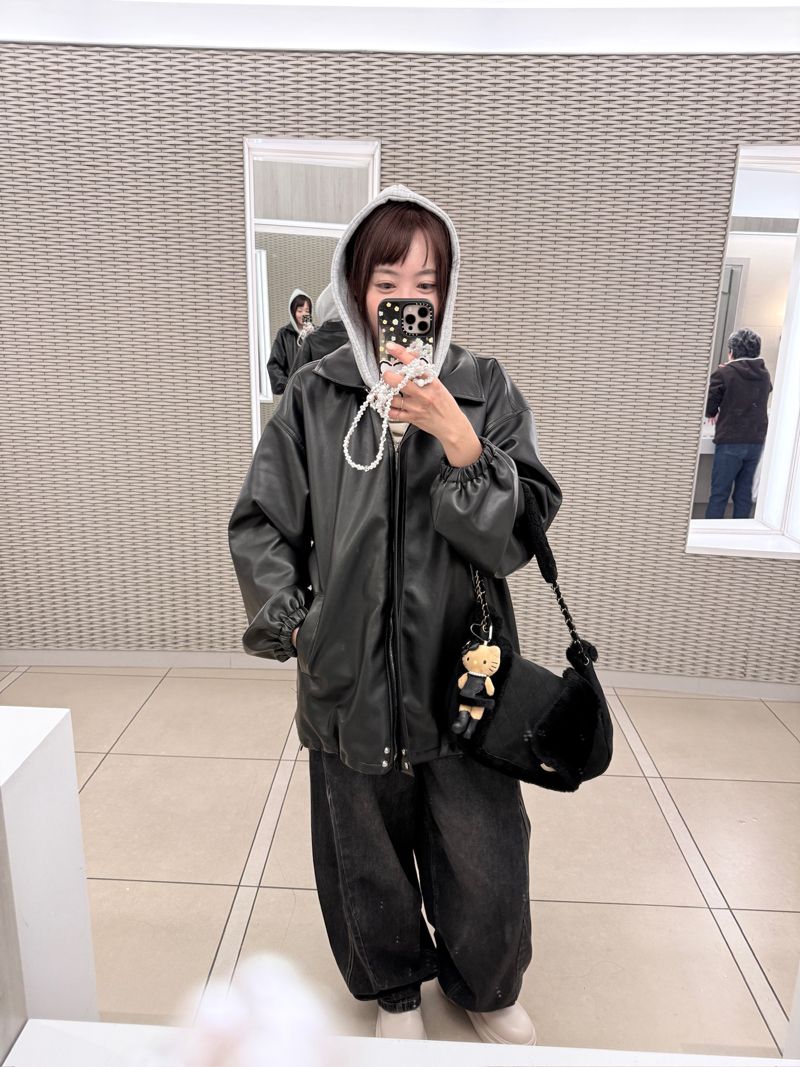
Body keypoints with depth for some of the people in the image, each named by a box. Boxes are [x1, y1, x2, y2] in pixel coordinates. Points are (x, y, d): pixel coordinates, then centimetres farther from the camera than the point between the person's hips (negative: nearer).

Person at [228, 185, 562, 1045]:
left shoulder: (487, 392, -3)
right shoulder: (314, 396, -3)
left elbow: (520, 537, -11)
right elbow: (258, 524, 2)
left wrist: (459, 442, -23)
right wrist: (292, 620, -8)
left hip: (463, 679, 0)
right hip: (349, 679, 1)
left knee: (489, 871, 14)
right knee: (367, 867, 20)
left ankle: (486, 989, 49)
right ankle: (392, 989, 53)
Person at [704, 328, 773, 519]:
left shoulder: (724, 374, -10)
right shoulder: (764, 374, 7)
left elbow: (709, 409, -9)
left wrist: (715, 413, 15)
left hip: (730, 442, -5)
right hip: (756, 442, 5)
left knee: (719, 493, -1)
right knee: (744, 494, 10)